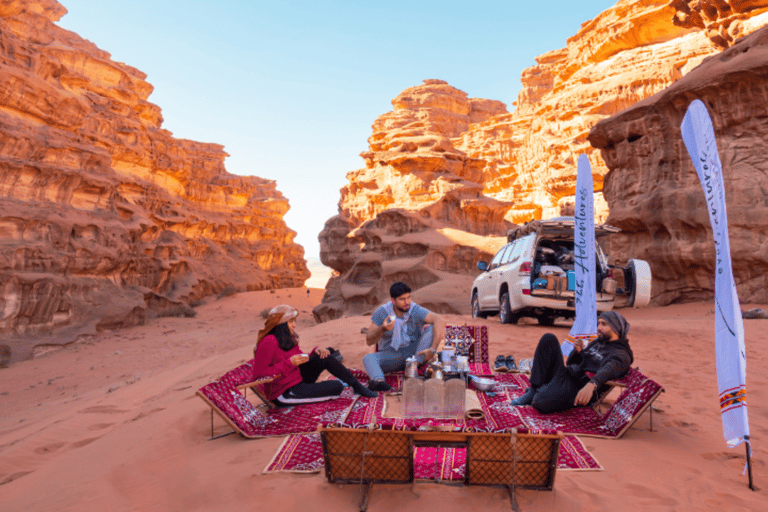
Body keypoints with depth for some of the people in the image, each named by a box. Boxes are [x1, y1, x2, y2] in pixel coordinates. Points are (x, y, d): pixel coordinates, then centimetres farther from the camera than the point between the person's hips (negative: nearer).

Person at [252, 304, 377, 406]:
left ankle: (356, 385, 5)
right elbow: (259, 375, -24)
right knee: (337, 387, -16)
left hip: (299, 380, 9)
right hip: (284, 394, -9)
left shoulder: (289, 339, 8)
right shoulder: (268, 342, -20)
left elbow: (301, 360, 13)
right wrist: (289, 363, -27)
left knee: (325, 358, -7)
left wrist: (315, 351, -7)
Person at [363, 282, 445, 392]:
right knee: (368, 358, -28)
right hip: (391, 355, 1)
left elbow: (440, 321, -30)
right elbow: (369, 341, -8)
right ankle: (378, 381, -57)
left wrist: (433, 348, -40)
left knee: (432, 328, -22)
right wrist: (382, 329, -29)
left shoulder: (416, 311, -13)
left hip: (414, 352, 0)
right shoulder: (382, 312, -8)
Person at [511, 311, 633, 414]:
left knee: (540, 404, -37)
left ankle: (539, 395, 4)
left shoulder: (621, 353, -5)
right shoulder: (597, 342, 23)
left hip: (579, 386, -9)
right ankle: (534, 391, -12)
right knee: (548, 339, -10)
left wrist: (591, 385, -50)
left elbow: (609, 370, -29)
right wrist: (578, 352, 2)